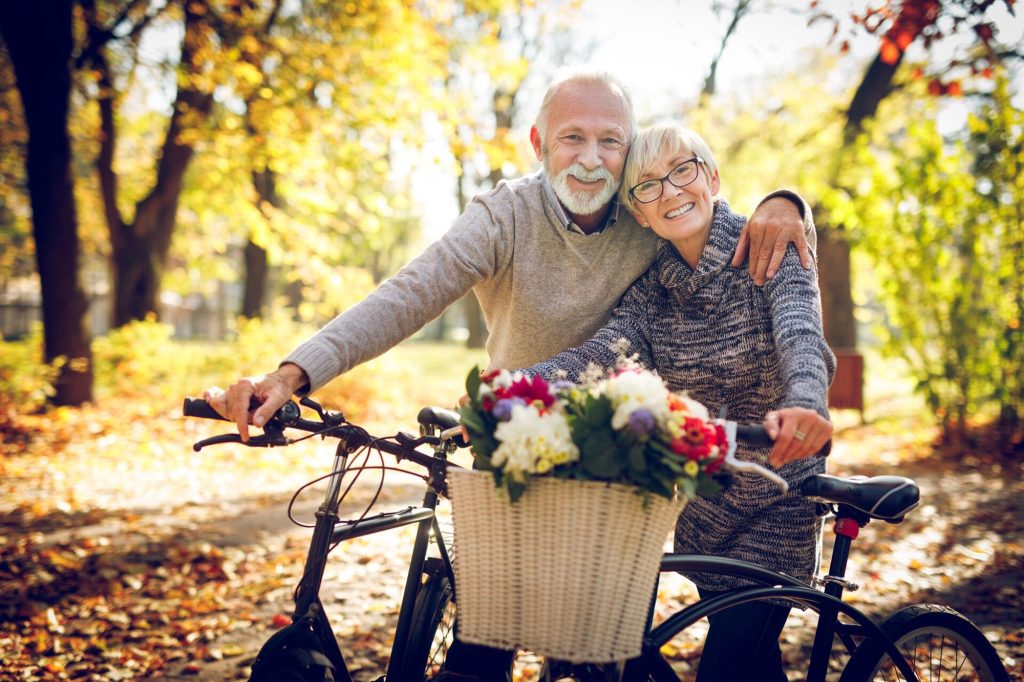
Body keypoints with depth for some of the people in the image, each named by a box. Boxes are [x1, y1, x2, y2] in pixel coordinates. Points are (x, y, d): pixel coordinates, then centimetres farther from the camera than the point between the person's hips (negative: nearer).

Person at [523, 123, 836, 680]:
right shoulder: (650, 290, -3)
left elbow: (800, 332, -33)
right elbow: (599, 353, -21)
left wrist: (804, 403, -58)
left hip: (778, 497, -4)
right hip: (704, 495, 4)